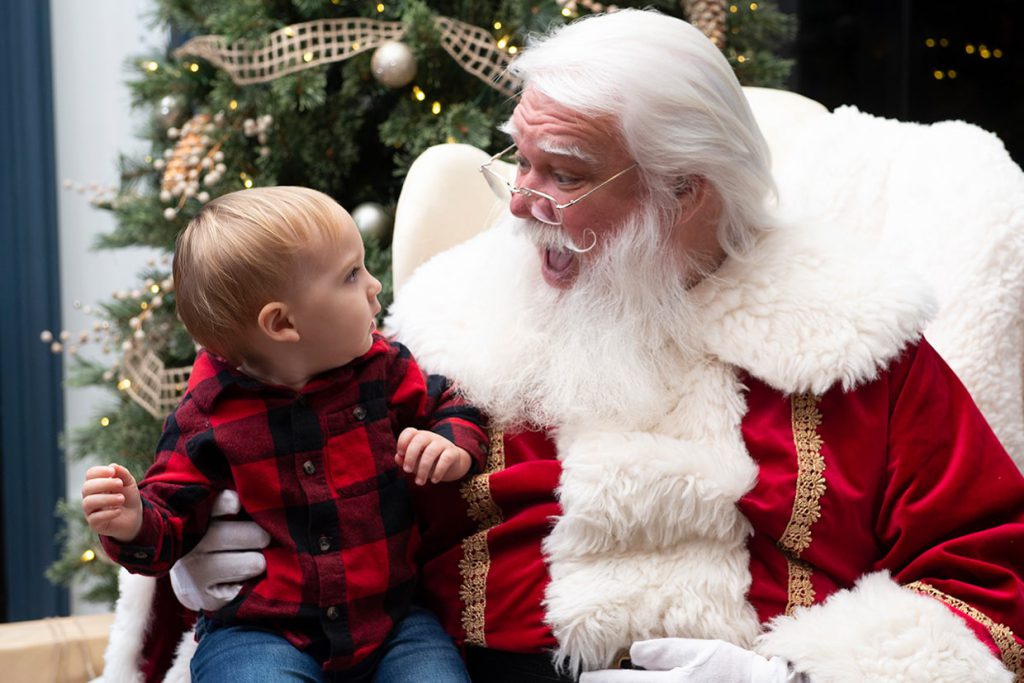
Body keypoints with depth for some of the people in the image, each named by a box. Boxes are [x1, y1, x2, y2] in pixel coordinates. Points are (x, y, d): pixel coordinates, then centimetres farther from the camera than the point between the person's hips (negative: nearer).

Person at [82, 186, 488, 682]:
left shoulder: (383, 370, 2)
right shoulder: (205, 418, -6)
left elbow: (450, 408, 16)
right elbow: (173, 518, 2)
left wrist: (455, 447, -8)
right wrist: (134, 524, -22)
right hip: (257, 635, -3)